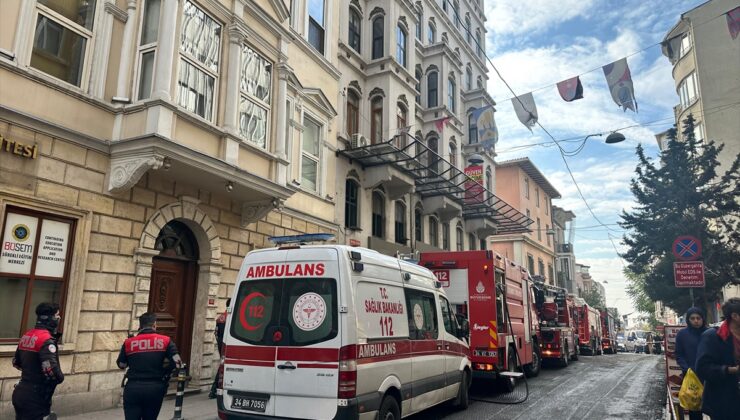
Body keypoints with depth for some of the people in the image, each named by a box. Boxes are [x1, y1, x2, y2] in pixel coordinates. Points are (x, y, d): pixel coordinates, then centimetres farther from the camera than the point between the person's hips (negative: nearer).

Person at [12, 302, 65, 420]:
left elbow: (16, 363, 21)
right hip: (35, 399, -9)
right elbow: (51, 370, -30)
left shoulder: (26, 336, 7)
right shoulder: (47, 339, -21)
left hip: (20, 394, 9)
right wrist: (60, 377, -11)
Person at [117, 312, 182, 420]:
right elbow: (177, 362, -9)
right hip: (155, 388, 1)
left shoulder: (129, 342, 1)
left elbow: (121, 365, 12)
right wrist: (165, 371, 9)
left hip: (133, 388, 0)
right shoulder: (165, 341, -2)